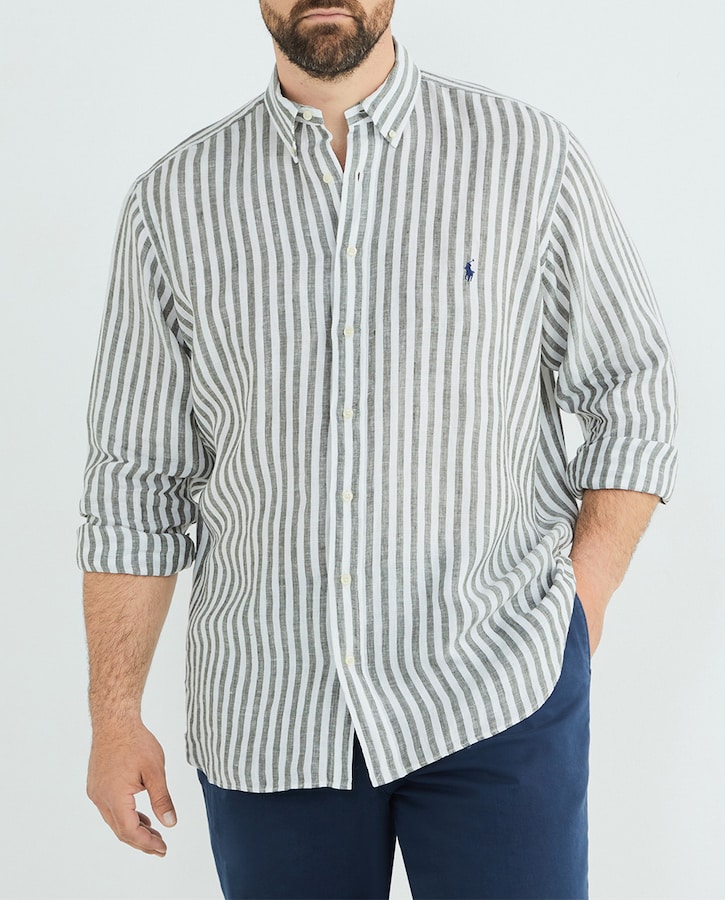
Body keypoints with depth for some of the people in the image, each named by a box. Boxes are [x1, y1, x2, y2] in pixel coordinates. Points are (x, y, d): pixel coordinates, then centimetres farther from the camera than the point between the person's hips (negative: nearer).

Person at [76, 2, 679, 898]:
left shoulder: (533, 159, -2)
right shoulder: (172, 202, 2)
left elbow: (633, 399, 5)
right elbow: (136, 484, 5)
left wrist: (583, 606, -3)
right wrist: (114, 714, 3)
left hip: (498, 693, -1)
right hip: (268, 714, 2)